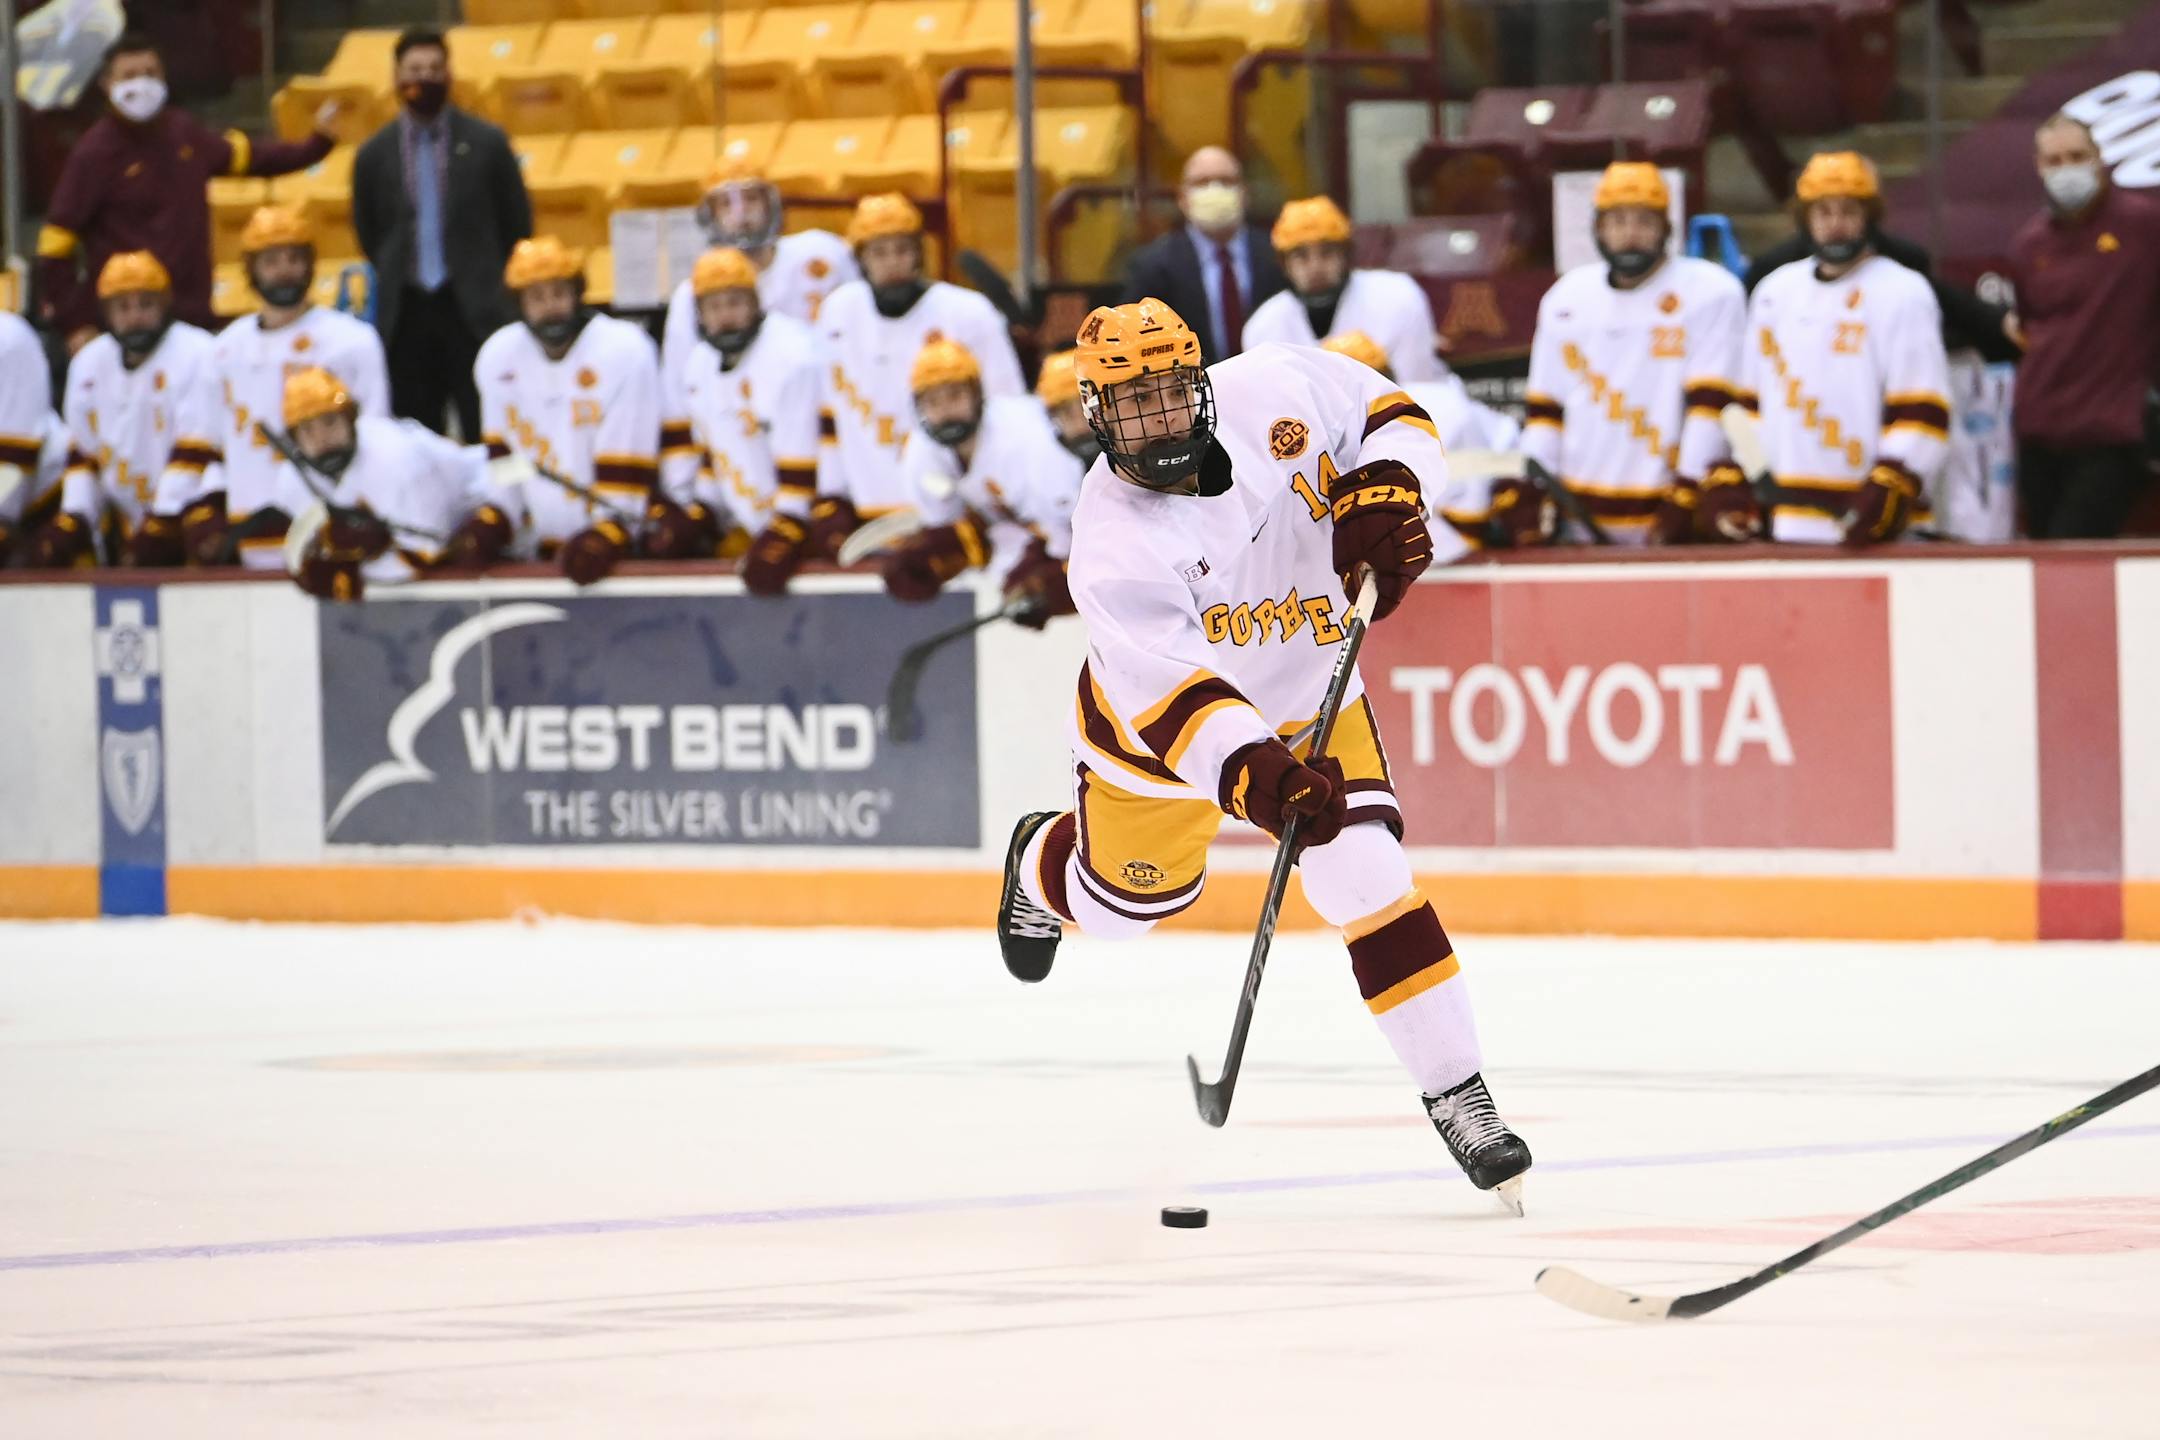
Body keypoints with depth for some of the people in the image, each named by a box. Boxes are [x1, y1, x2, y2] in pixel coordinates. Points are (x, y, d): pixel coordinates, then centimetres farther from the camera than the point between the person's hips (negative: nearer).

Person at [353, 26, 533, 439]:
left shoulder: (486, 143, 2)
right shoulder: (375, 155, 5)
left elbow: (517, 222, 8)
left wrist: (484, 277, 9)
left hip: (472, 311, -2)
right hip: (406, 311, 2)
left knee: (487, 434, -5)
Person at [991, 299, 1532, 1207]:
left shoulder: (1275, 391, -26)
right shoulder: (1113, 544, -35)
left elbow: (1389, 416, -8)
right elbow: (1175, 699, -44)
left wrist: (1381, 493, -29)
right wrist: (1255, 775, -61)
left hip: (1308, 696, 1)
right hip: (1162, 721, -1)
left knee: (1365, 878, -18)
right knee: (1126, 897, 22)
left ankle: (1457, 1096, -11)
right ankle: (1040, 865, 61)